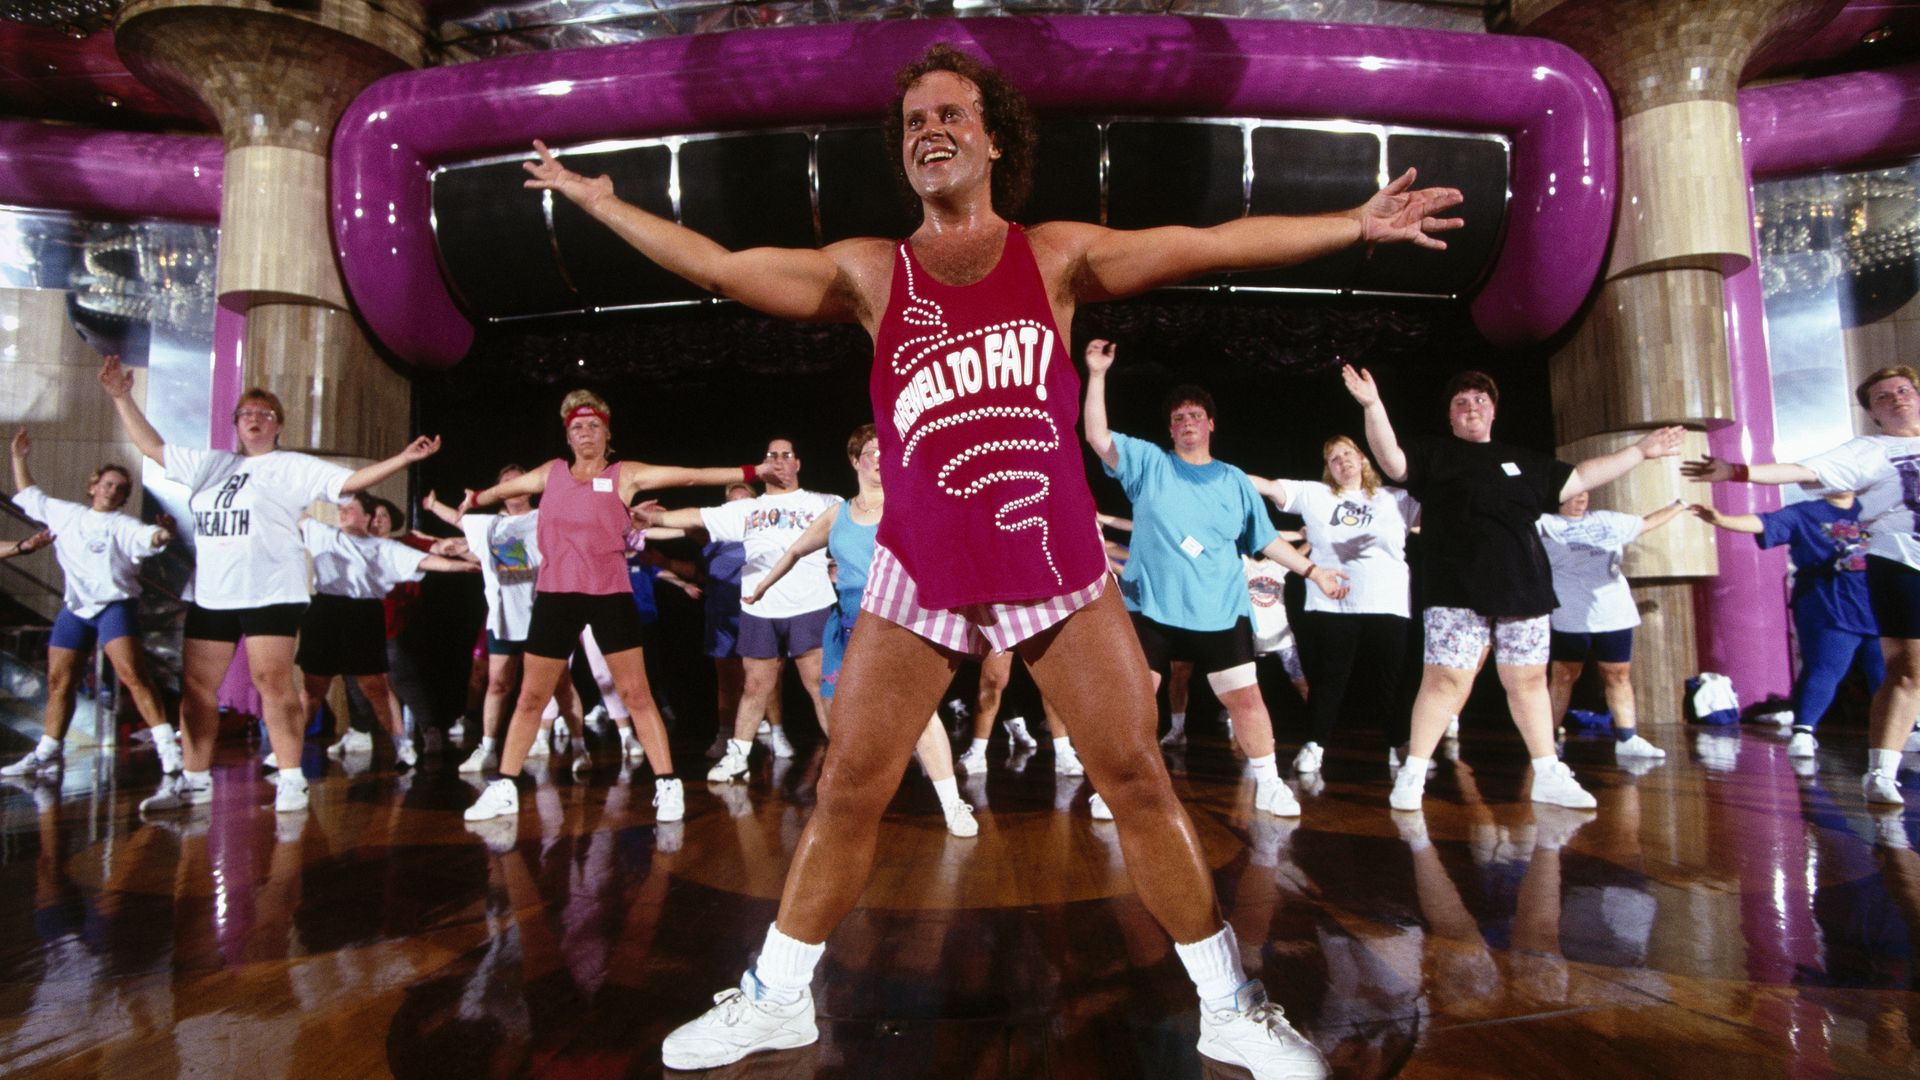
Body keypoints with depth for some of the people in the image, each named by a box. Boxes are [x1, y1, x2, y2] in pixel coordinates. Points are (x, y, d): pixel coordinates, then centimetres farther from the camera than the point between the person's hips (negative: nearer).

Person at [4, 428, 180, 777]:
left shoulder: (123, 525, -5)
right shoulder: (65, 514, 13)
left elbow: (149, 539, -26)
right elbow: (28, 495, 29)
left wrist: (163, 533, -48)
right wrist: (19, 458, 27)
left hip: (114, 606, -6)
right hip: (75, 608, 6)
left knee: (132, 674, -19)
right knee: (58, 680, 11)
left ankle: (168, 748, -23)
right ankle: (47, 754, 24)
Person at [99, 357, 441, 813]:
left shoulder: (294, 467, 3)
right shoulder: (210, 464, 19)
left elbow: (350, 480, -6)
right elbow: (152, 446, 28)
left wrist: (404, 458, -18)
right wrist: (122, 396, 26)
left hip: (270, 593, -6)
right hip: (210, 594, 6)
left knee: (273, 683, -10)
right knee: (196, 686, 8)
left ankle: (290, 779, -5)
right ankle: (194, 779, 19)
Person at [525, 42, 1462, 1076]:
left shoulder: (1056, 254, 6)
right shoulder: (870, 273, 8)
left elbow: (1215, 243, 5)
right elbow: (716, 265, 11)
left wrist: (1356, 224, 2)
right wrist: (598, 200, 17)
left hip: (1056, 565, 0)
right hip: (918, 574, 1)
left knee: (1137, 779, 2)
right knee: (847, 791, 5)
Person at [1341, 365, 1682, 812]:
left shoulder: (1525, 461, 22)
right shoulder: (1434, 454, 6)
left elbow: (1579, 478, 29)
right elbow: (1392, 461, -11)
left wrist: (1640, 450, 30)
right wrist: (1373, 405, -24)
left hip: (1523, 589, 5)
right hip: (1457, 593, -5)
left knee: (1529, 681, 10)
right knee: (1446, 680, -10)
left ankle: (1548, 776, 21)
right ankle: (1412, 774, -3)